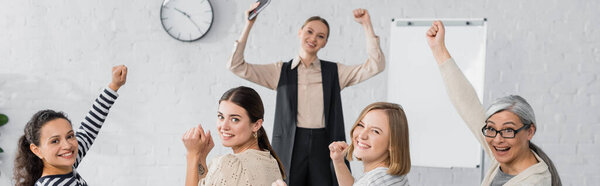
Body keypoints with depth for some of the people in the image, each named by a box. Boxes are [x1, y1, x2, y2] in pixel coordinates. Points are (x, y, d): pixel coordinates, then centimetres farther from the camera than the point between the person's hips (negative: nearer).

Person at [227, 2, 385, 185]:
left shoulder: (335, 72, 9)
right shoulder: (280, 71, 8)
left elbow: (376, 65, 2)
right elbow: (236, 66, 2)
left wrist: (367, 25, -3)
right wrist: (249, 25, -4)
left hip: (324, 145, 1)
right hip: (289, 145, 0)